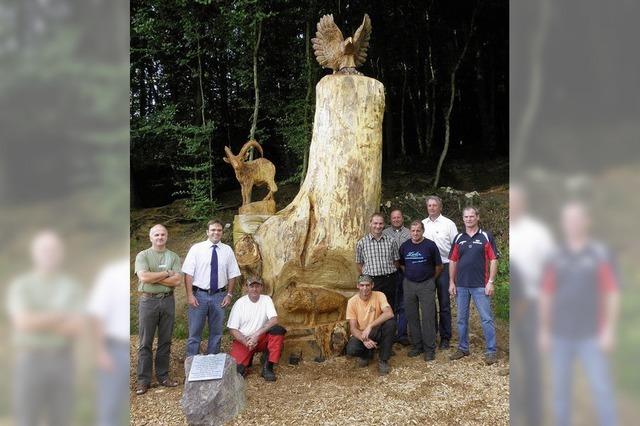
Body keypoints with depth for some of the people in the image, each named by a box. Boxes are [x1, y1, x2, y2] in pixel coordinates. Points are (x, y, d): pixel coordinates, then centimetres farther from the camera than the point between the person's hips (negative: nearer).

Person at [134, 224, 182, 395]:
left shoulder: (173, 257, 6)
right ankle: (144, 380, 9)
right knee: (145, 342, 2)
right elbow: (144, 277, -16)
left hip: (167, 300, 3)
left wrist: (154, 277, -11)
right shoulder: (143, 255, 0)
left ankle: (163, 376, 20)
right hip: (148, 301, -2)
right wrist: (167, 273, -11)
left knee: (165, 341, 9)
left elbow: (177, 281, -6)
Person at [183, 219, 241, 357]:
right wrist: (190, 295, -11)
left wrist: (229, 295, -1)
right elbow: (188, 273, -5)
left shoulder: (227, 250, 4)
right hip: (199, 295, -2)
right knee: (195, 331, 4)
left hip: (219, 296, 2)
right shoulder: (196, 248, -3)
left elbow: (232, 275, 7)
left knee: (216, 332, 12)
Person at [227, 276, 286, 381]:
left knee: (278, 330, -28)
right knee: (236, 368, -26)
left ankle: (267, 367, -16)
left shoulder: (266, 299, -2)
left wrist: (256, 334, -24)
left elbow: (274, 320, -15)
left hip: (261, 338, 2)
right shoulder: (239, 303, -5)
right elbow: (232, 329, -5)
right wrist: (246, 342, -21)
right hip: (242, 340, -2)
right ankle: (248, 358, 11)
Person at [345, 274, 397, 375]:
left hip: (376, 333, 0)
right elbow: (353, 328, -13)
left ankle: (383, 360, -13)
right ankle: (367, 354, 9)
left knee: (391, 322, -30)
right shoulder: (352, 301, -11)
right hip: (360, 334, 0)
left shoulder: (379, 296, -13)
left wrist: (370, 326, -38)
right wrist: (364, 340, -33)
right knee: (351, 349, -32)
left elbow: (389, 313, -32)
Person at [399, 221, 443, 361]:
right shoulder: (404, 246, 4)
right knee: (412, 316, 9)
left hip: (426, 285, -4)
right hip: (409, 285, 4)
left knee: (428, 317, -2)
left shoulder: (430, 245, -7)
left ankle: (429, 348, 7)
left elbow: (439, 266, 1)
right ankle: (416, 345, 21)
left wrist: (431, 279, 8)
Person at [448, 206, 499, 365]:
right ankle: (462, 348, 24)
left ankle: (491, 351, 7)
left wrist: (490, 282, -11)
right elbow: (453, 261, 10)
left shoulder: (486, 236, -2)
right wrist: (451, 282, 5)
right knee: (461, 319, 12)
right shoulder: (458, 238, 8)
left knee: (486, 319, -1)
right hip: (461, 285, 4)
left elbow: (493, 260, -5)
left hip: (480, 285, -4)